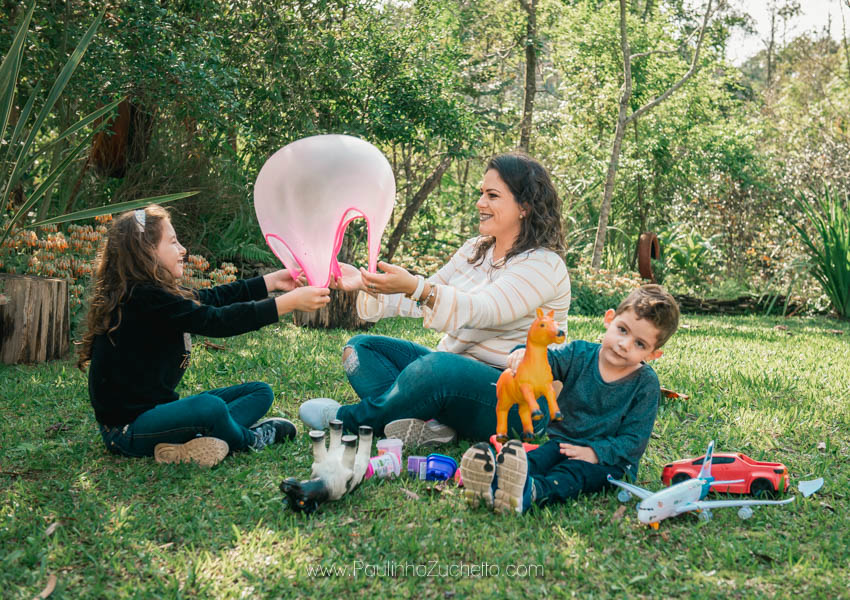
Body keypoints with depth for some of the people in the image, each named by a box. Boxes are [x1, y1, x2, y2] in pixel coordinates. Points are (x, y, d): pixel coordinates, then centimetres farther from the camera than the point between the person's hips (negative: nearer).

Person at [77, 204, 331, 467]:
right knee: (210, 407, -38)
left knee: (260, 392, 10)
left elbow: (211, 297, 13)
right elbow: (216, 321, -26)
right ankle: (250, 440, -6)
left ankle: (190, 444, -12)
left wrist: (273, 281, 13)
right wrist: (291, 302, -24)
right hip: (127, 428, -10)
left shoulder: (147, 294, 7)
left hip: (153, 409, 10)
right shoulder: (144, 299, -22)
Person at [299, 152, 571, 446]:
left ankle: (346, 420, -13)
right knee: (362, 347, 1)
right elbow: (424, 299, 10)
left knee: (437, 366, -38)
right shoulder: (474, 251, 14)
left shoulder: (544, 265, -12)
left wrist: (415, 286, -41)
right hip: (454, 371, 9)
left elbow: (481, 311, -27)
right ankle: (426, 423, -24)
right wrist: (367, 285, -6)